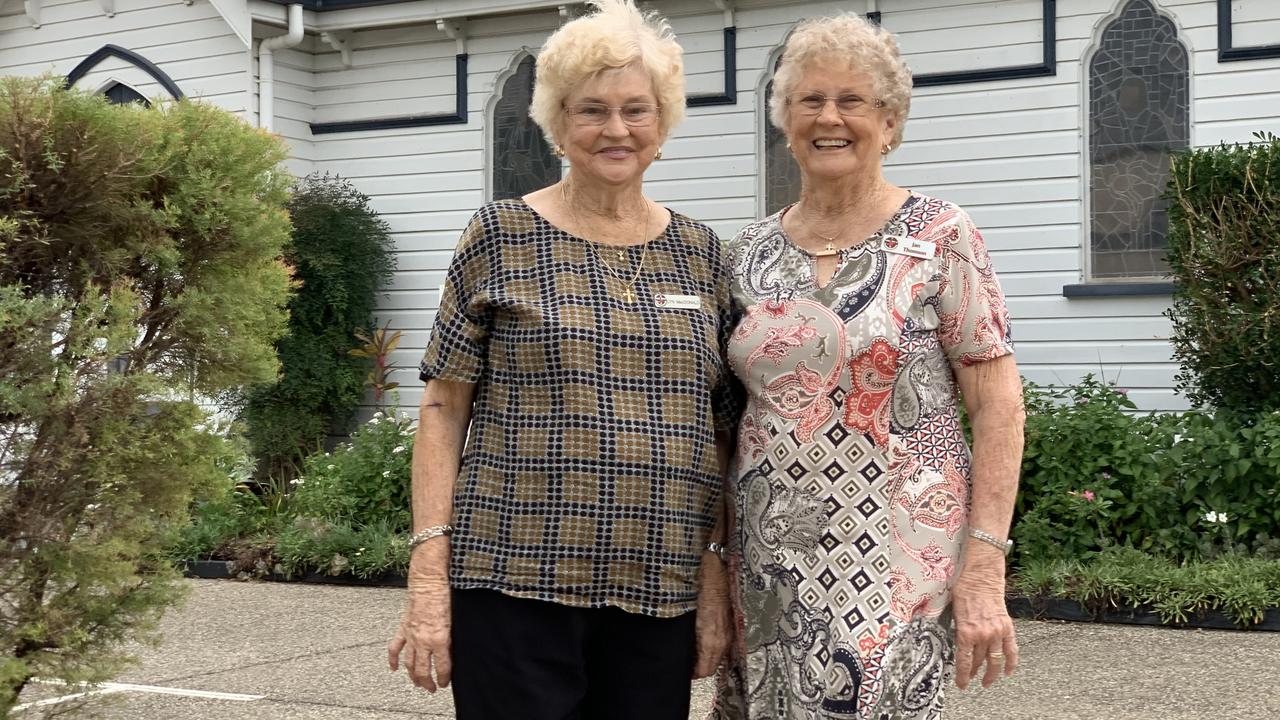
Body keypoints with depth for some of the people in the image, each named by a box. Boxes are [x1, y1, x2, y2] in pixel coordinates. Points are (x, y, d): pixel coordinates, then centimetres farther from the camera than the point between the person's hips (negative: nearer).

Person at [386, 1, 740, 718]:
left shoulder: (700, 252, 9)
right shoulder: (501, 236, 0)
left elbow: (719, 432, 11)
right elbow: (445, 410, -1)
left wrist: (717, 574, 4)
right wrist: (429, 573, -8)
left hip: (657, 591, 3)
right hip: (514, 581, -3)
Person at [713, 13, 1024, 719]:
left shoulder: (939, 237, -4)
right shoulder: (751, 251, 8)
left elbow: (997, 403, -7)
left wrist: (985, 563, -15)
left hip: (893, 565, -4)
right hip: (768, 562, 4)